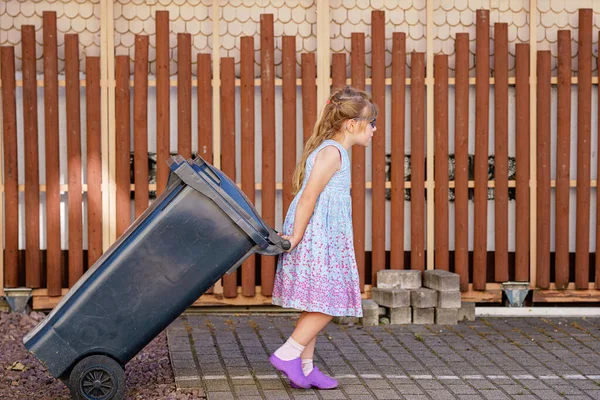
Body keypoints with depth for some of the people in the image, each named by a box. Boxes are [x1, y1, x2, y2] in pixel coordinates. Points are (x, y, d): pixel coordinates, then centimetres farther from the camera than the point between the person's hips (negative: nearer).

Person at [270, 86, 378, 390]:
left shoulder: (331, 151, 18)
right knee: (327, 304, -7)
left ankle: (305, 367, 18)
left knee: (316, 306, 12)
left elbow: (307, 196, 18)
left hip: (322, 240, 10)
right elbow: (308, 197, -19)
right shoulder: (332, 153, -14)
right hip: (316, 240, -10)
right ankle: (287, 354, -3)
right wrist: (295, 237, -18)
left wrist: (293, 234, 16)